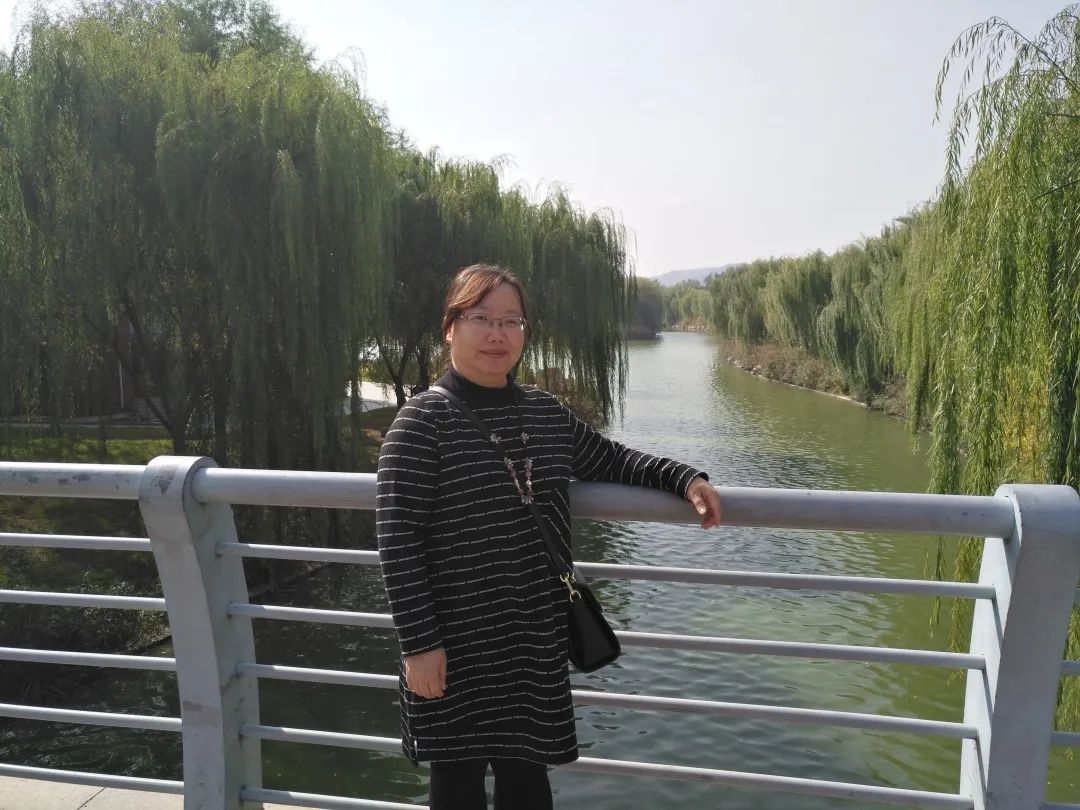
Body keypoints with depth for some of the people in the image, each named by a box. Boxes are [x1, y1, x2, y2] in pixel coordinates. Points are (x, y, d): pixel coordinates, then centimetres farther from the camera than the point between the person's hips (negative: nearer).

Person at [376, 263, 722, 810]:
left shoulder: (546, 412, 5)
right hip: (456, 646, -4)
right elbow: (397, 540, -14)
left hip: (535, 642, 5)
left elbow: (610, 461, 17)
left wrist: (684, 479, 2)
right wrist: (418, 643, -16)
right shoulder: (422, 421, -12)